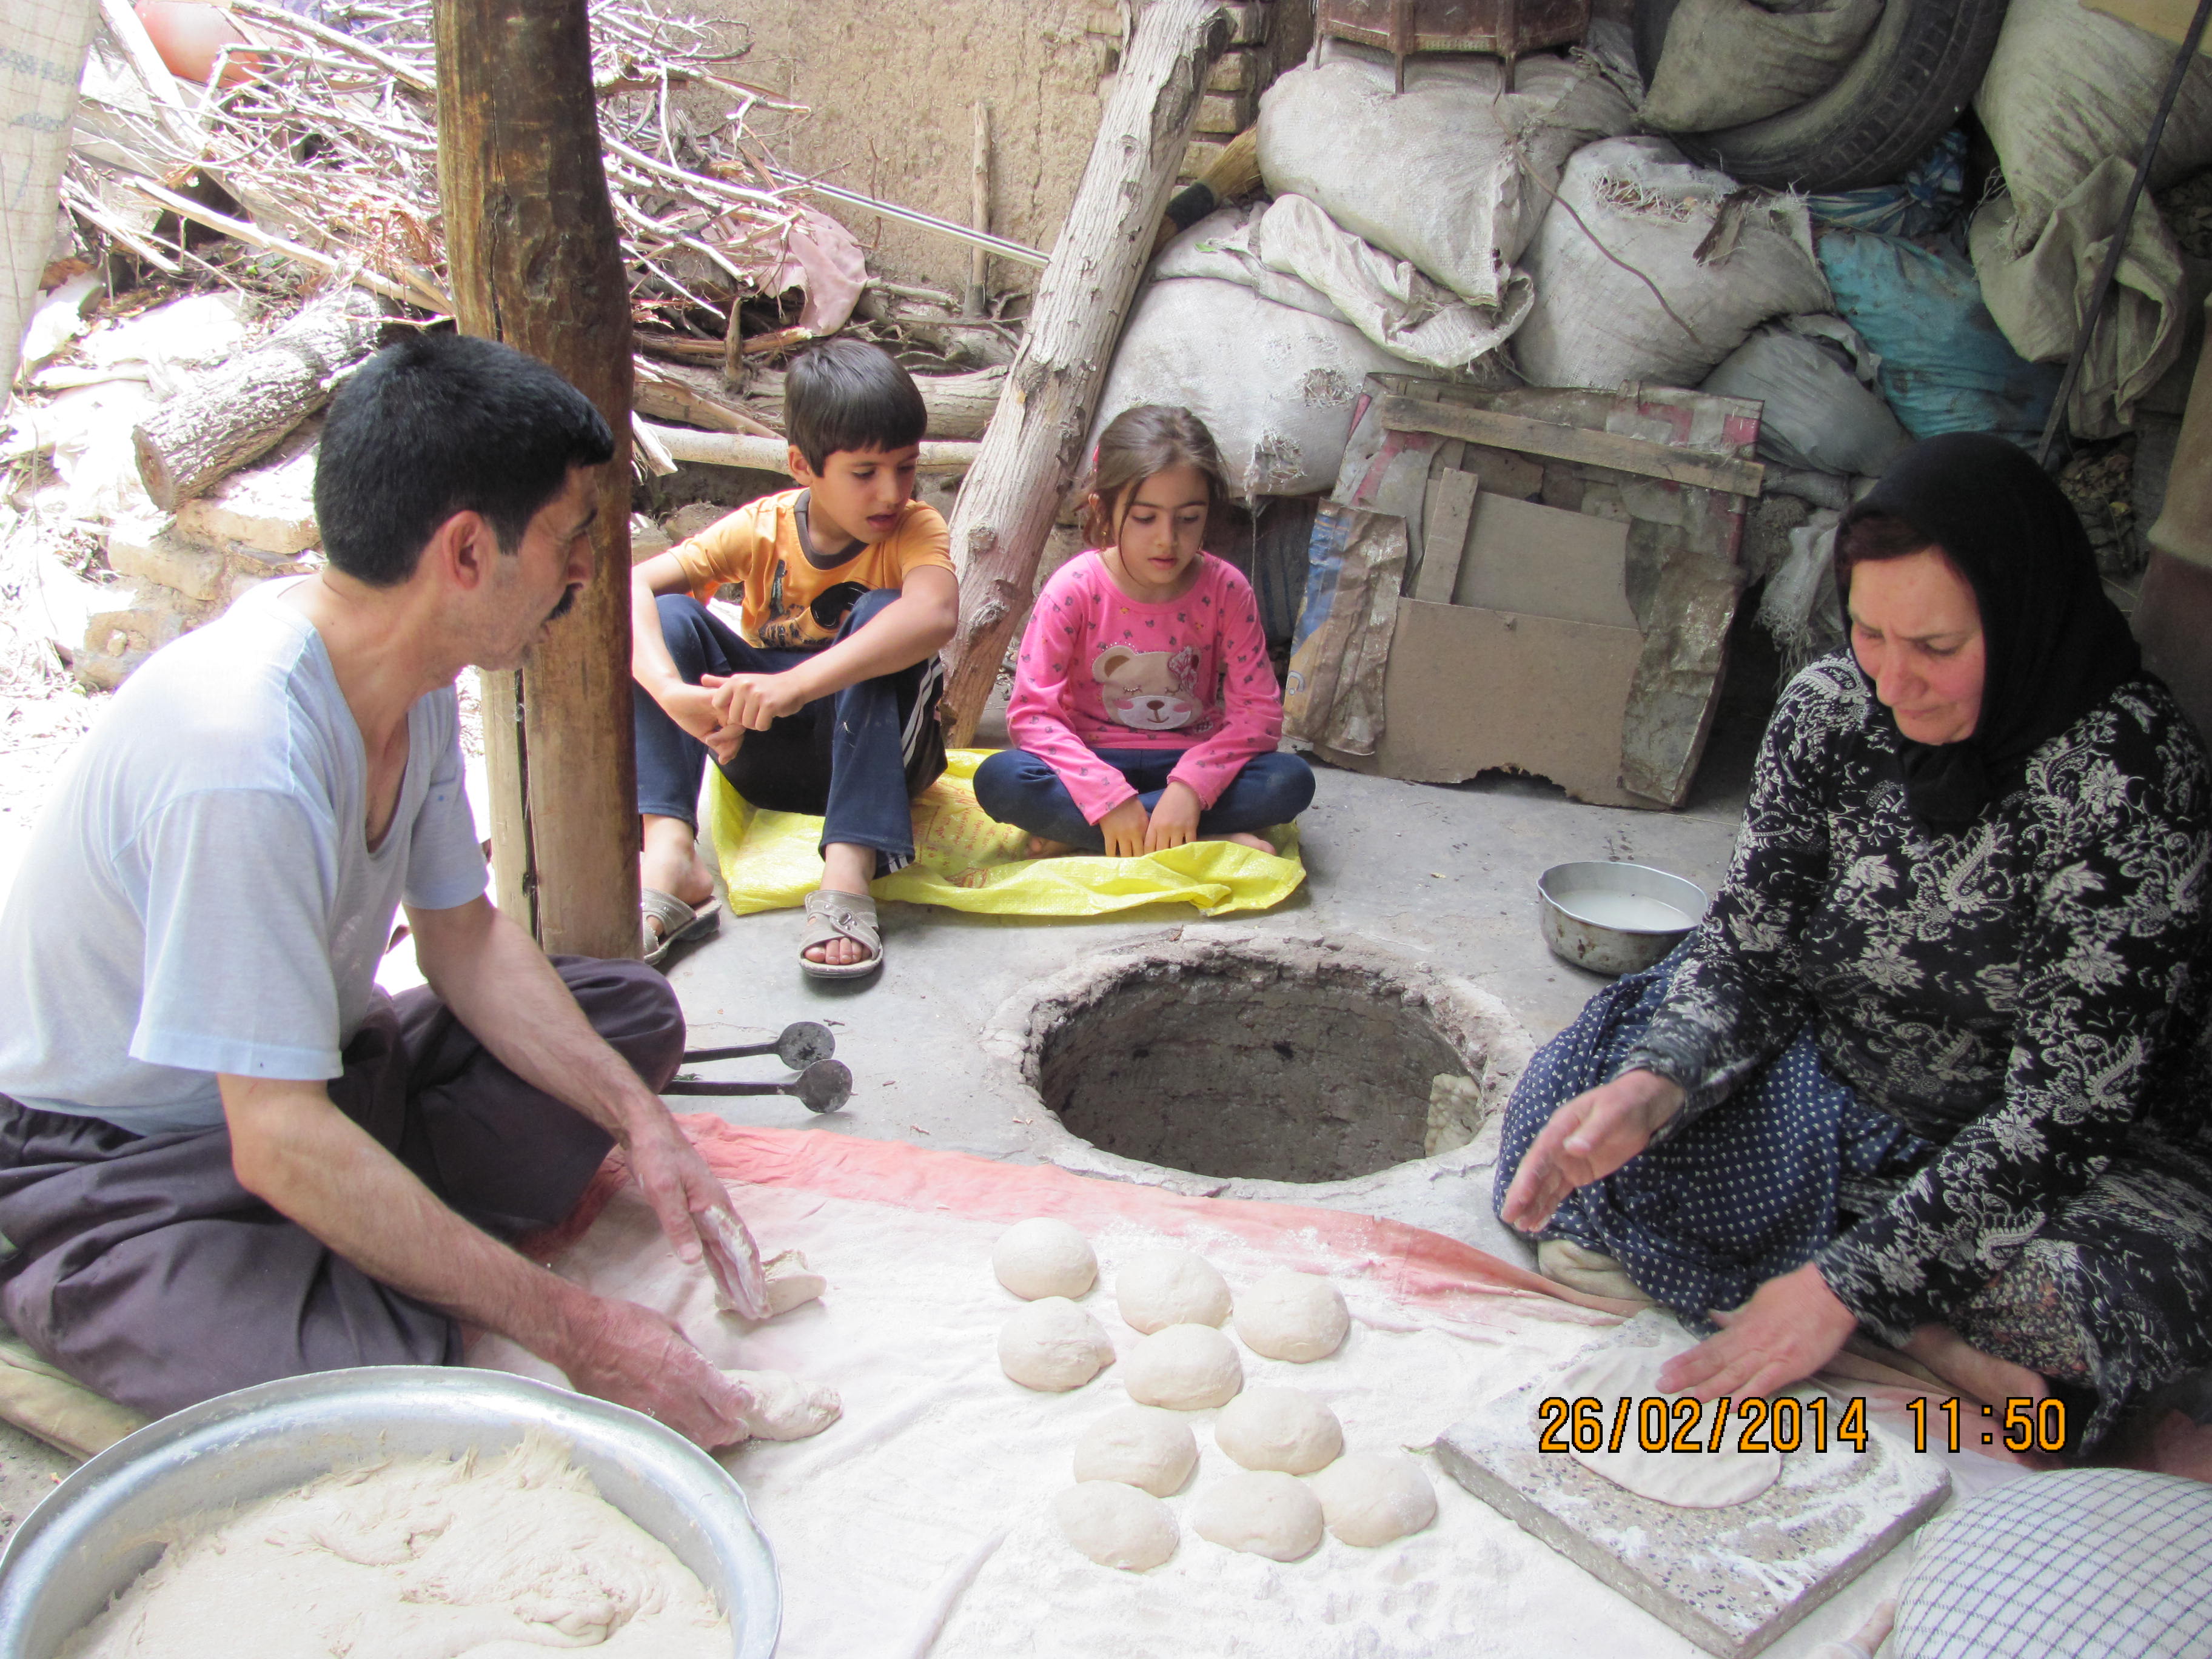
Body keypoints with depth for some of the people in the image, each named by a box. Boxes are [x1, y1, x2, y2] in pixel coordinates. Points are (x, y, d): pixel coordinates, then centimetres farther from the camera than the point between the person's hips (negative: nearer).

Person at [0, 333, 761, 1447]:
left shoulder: (413, 680, -6)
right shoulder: (246, 755, -34)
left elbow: (464, 940, 5)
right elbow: (282, 1145, -33)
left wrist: (637, 1119, -8)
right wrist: (570, 1330, -30)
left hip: (310, 1074, 9)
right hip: (115, 1161, -9)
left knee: (632, 1011, 6)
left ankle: (376, 1250, -8)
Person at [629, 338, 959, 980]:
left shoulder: (915, 528, -14)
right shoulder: (761, 529, -8)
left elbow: (936, 613, -40)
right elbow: (630, 584, -22)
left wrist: (794, 684, -52)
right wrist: (671, 692, -42)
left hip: (875, 749, -2)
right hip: (767, 752, 3)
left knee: (880, 612, -29)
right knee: (667, 617, -17)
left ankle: (849, 871, -42)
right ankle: (670, 857, -33)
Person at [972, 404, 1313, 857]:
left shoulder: (1226, 590, -9)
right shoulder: (1074, 589, -13)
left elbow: (1259, 710, -11)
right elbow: (1031, 712, -17)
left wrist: (1191, 786, -28)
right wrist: (1109, 797, -29)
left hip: (1189, 763, 2)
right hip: (1096, 762, -1)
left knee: (1292, 780, -26)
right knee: (998, 779, -31)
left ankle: (1074, 834, -23)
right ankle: (1210, 845, -27)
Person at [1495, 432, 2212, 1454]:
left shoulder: (2129, 771, -24)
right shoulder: (1830, 708, -10)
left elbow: (2065, 1101, -24)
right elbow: (1745, 953, -6)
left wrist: (1851, 1284, -28)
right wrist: (1647, 1089, -28)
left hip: (2049, 1157, -4)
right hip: (1828, 1093, 4)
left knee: (2117, 1286, -36)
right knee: (1577, 1114, -19)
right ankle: (1954, 1353, -12)